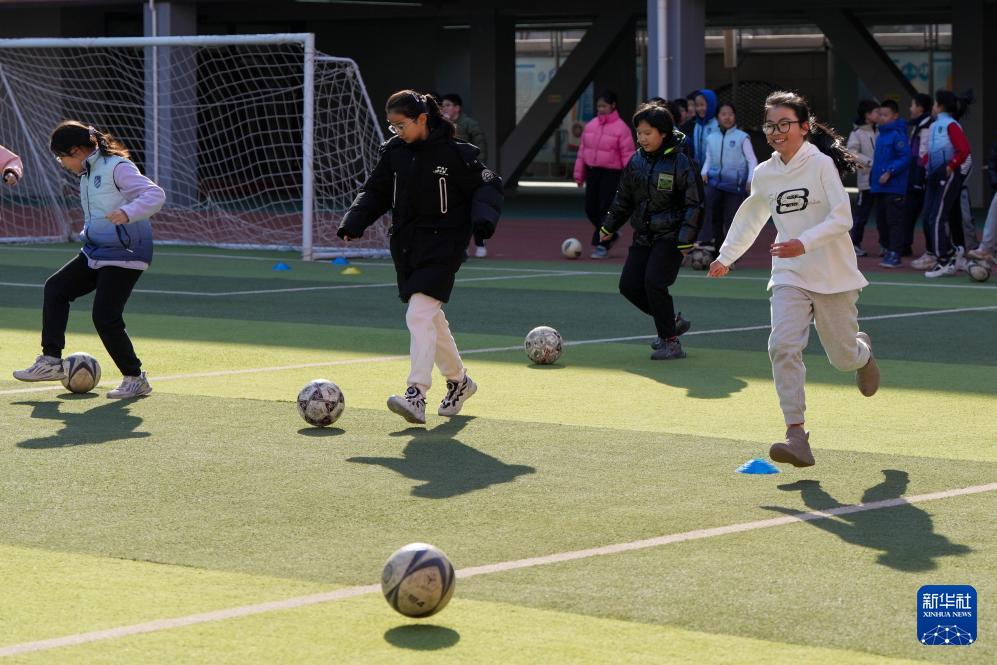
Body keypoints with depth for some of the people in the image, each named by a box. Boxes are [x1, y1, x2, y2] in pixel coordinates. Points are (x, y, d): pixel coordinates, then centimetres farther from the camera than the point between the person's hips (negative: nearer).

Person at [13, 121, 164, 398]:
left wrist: (127, 213, -42)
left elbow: (155, 194, -28)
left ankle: (135, 380, 1)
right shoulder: (87, 173, 12)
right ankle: (50, 361, 11)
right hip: (96, 252, 10)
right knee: (56, 288, 8)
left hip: (124, 254, -10)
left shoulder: (117, 168, -17)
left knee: (105, 318, -13)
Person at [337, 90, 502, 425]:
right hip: (406, 243, 6)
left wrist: (484, 217, -21)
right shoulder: (393, 151, 4)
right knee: (431, 317, 16)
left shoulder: (454, 153, -10)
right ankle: (459, 381, 36)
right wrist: (353, 223, -3)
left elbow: (488, 185, -3)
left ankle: (416, 396, -25)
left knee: (419, 314, -19)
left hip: (442, 243, -6)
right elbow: (375, 191, 11)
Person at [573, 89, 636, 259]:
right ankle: (610, 235, 28)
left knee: (606, 209, -7)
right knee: (591, 208, 6)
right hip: (592, 171, 6)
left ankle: (602, 245, 2)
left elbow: (628, 155, -9)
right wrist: (579, 174, 14)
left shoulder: (621, 128, -8)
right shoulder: (590, 126, 9)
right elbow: (582, 150, 14)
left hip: (612, 173, -6)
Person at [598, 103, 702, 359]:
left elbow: (693, 203, -11)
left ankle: (671, 343, -5)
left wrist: (686, 239, -15)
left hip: (669, 236, -7)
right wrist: (610, 226, 22)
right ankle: (672, 322, 21)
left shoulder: (680, 162, -12)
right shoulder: (637, 161, 5)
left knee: (654, 283, -17)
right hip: (644, 236, 7)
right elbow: (624, 197, 19)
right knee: (629, 284, 2)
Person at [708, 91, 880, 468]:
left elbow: (842, 218, -18)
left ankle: (863, 351, 46)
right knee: (783, 346, -19)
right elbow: (750, 218, 26)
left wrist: (804, 244, -31)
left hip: (833, 276, -3)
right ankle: (797, 437, -22)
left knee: (843, 358, 6)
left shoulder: (821, 164, -11)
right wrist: (726, 257, 28)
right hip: (790, 277, 4)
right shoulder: (764, 174, 6)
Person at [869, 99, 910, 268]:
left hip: (894, 186, -9)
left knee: (894, 221, -7)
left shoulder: (897, 135, -11)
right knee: (882, 220, 12)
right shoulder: (880, 136, 15)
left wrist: (889, 173, -21)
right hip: (879, 187, 9)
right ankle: (888, 249, 20)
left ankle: (895, 254, -7)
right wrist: (873, 180, 15)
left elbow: (905, 158, -18)